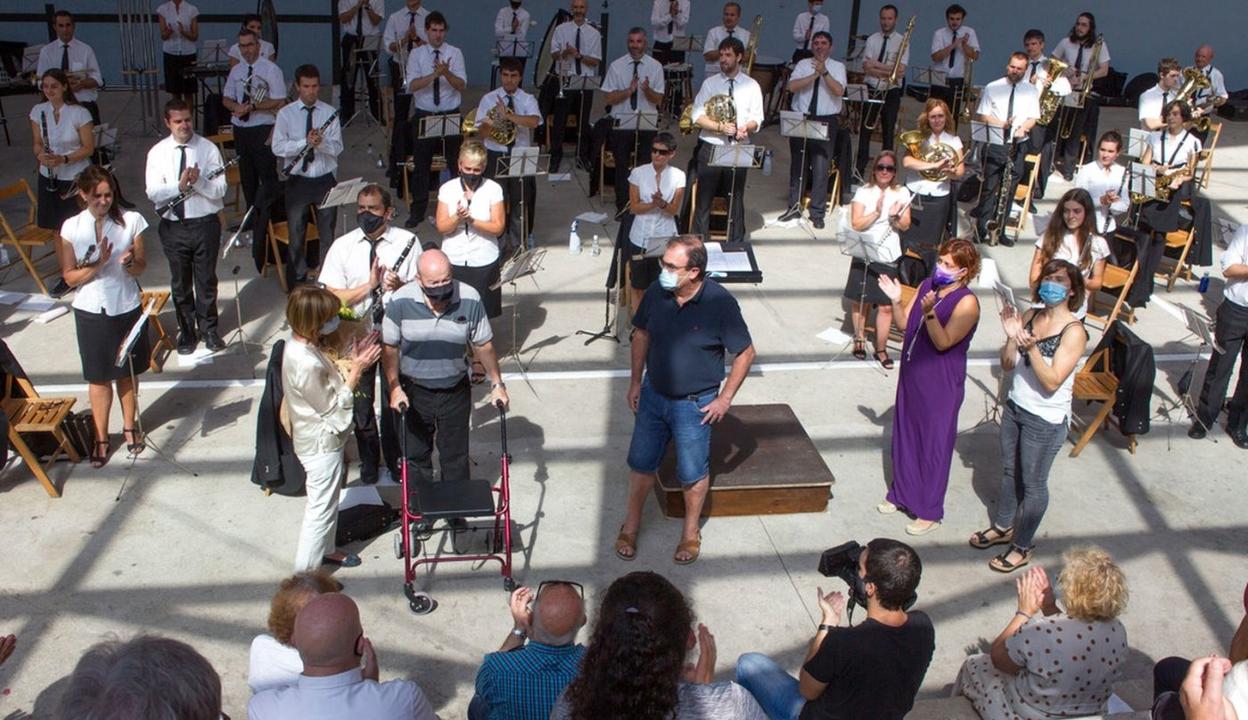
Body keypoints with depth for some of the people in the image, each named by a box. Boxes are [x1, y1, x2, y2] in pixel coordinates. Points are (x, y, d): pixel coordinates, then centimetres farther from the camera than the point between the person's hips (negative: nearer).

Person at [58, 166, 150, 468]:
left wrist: (130, 262, -25)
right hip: (90, 311, 0)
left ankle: (130, 426, 34)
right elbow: (70, 277, -5)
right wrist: (98, 264, -21)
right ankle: (101, 438, 21)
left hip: (126, 308, 0)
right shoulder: (71, 228, -6)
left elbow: (141, 268, -3)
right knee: (99, 376, 9)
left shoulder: (131, 220, -7)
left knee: (128, 371, 15)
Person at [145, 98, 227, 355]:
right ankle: (186, 331, 29)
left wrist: (198, 181, -28)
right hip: (173, 226, 1)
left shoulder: (208, 149, -5)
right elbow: (153, 192, -9)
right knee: (180, 283, 13)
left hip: (205, 224, -1)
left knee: (206, 280, 11)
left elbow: (220, 190, -10)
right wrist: (179, 185, -24)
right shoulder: (157, 152, -1)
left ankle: (208, 329, 28)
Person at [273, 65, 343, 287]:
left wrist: (322, 142, -27)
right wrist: (305, 142, -22)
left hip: (325, 180, 1)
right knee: (296, 234, 7)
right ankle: (297, 283, 19)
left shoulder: (330, 112, 1)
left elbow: (337, 148, -6)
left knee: (328, 232, 9)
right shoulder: (285, 114, -1)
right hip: (298, 181, 0)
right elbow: (277, 147, -10)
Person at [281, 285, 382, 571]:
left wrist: (351, 359, -5)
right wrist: (356, 370, -20)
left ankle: (325, 550, 46)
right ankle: (306, 573, 21)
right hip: (322, 444, -10)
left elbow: (327, 381, 7)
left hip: (320, 438, 10)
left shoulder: (302, 344, -5)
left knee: (327, 501, 27)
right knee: (322, 508, 7)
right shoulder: (306, 364, -34)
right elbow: (333, 407, -23)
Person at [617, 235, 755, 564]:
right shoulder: (656, 293, -11)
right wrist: (636, 381, 8)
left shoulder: (720, 303, -22)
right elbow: (641, 333, 7)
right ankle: (631, 524, 38)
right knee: (641, 463, 15)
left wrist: (725, 398, -11)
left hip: (695, 404, -3)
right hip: (653, 395, 4)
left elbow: (746, 353, -12)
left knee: (692, 474, 12)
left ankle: (691, 532, 36)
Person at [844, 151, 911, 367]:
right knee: (860, 300, 7)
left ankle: (881, 349, 12)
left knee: (886, 306, -1)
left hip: (888, 256, 1)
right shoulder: (864, 192, -2)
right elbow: (856, 224, -10)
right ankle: (859, 339, 29)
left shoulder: (902, 193, 4)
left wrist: (895, 216, -16)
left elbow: (905, 226, 4)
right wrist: (876, 212, -22)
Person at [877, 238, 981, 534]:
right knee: (905, 436, 18)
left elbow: (943, 342, -23)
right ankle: (901, 493, 37)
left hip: (941, 385, -7)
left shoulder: (966, 303, -17)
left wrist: (929, 312, -35)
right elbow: (904, 324, 5)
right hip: (912, 376, 7)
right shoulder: (927, 286, 4)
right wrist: (895, 301, -11)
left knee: (933, 444, 3)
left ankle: (929, 512, 17)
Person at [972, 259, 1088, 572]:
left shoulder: (1073, 331, -19)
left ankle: (1022, 546, 26)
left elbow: (1052, 382, -23)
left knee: (1033, 483, 9)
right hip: (1015, 407, 6)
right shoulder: (1029, 317, -2)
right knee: (1009, 471, 22)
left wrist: (1031, 347, -34)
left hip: (1046, 420, -6)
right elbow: (1007, 365, 1)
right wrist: (1012, 337, -17)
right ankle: (1003, 527, 42)